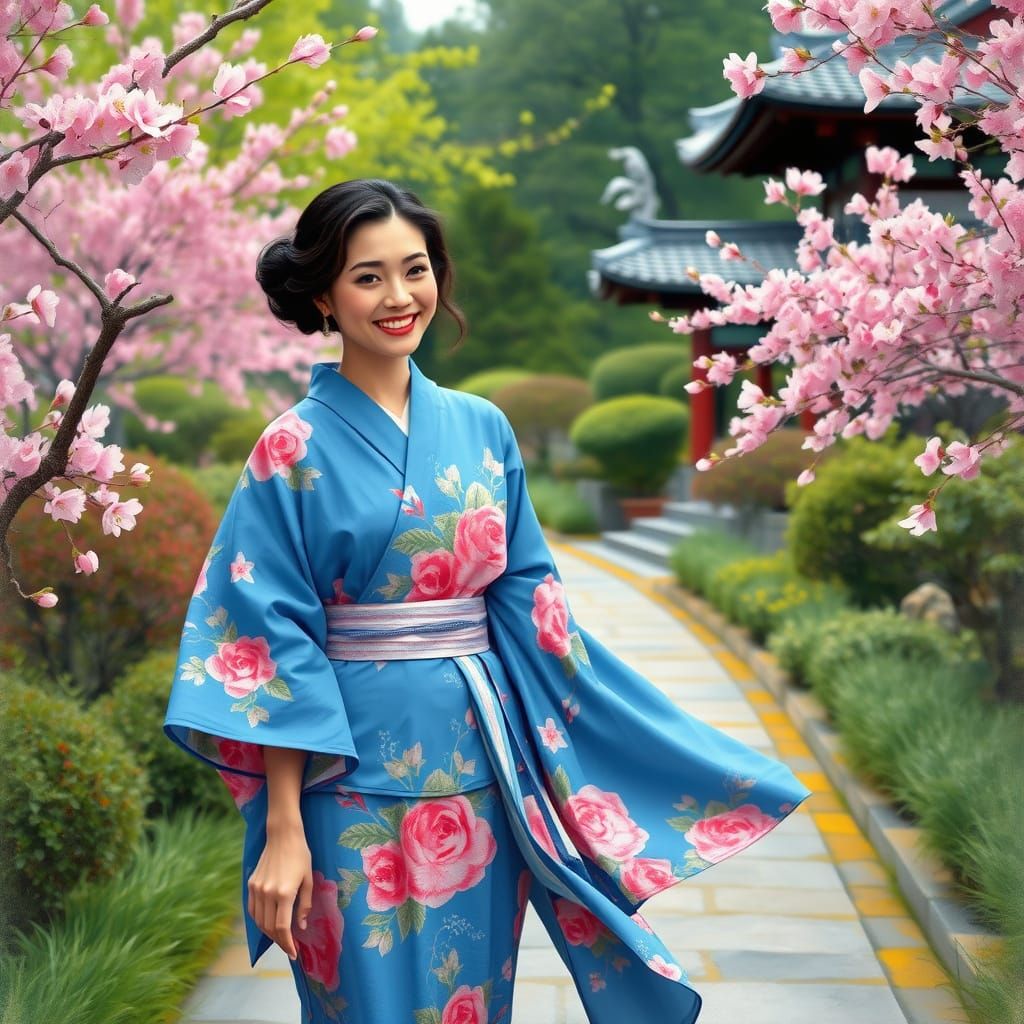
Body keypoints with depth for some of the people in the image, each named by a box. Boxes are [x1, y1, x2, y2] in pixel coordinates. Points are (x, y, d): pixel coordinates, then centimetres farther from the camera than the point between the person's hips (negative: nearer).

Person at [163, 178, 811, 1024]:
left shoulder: (481, 428, 5)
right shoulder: (296, 449, -8)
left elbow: (526, 598, 9)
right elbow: (272, 645, -10)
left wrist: (612, 736, 6)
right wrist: (283, 829, -13)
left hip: (482, 759, 4)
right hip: (358, 767, -4)